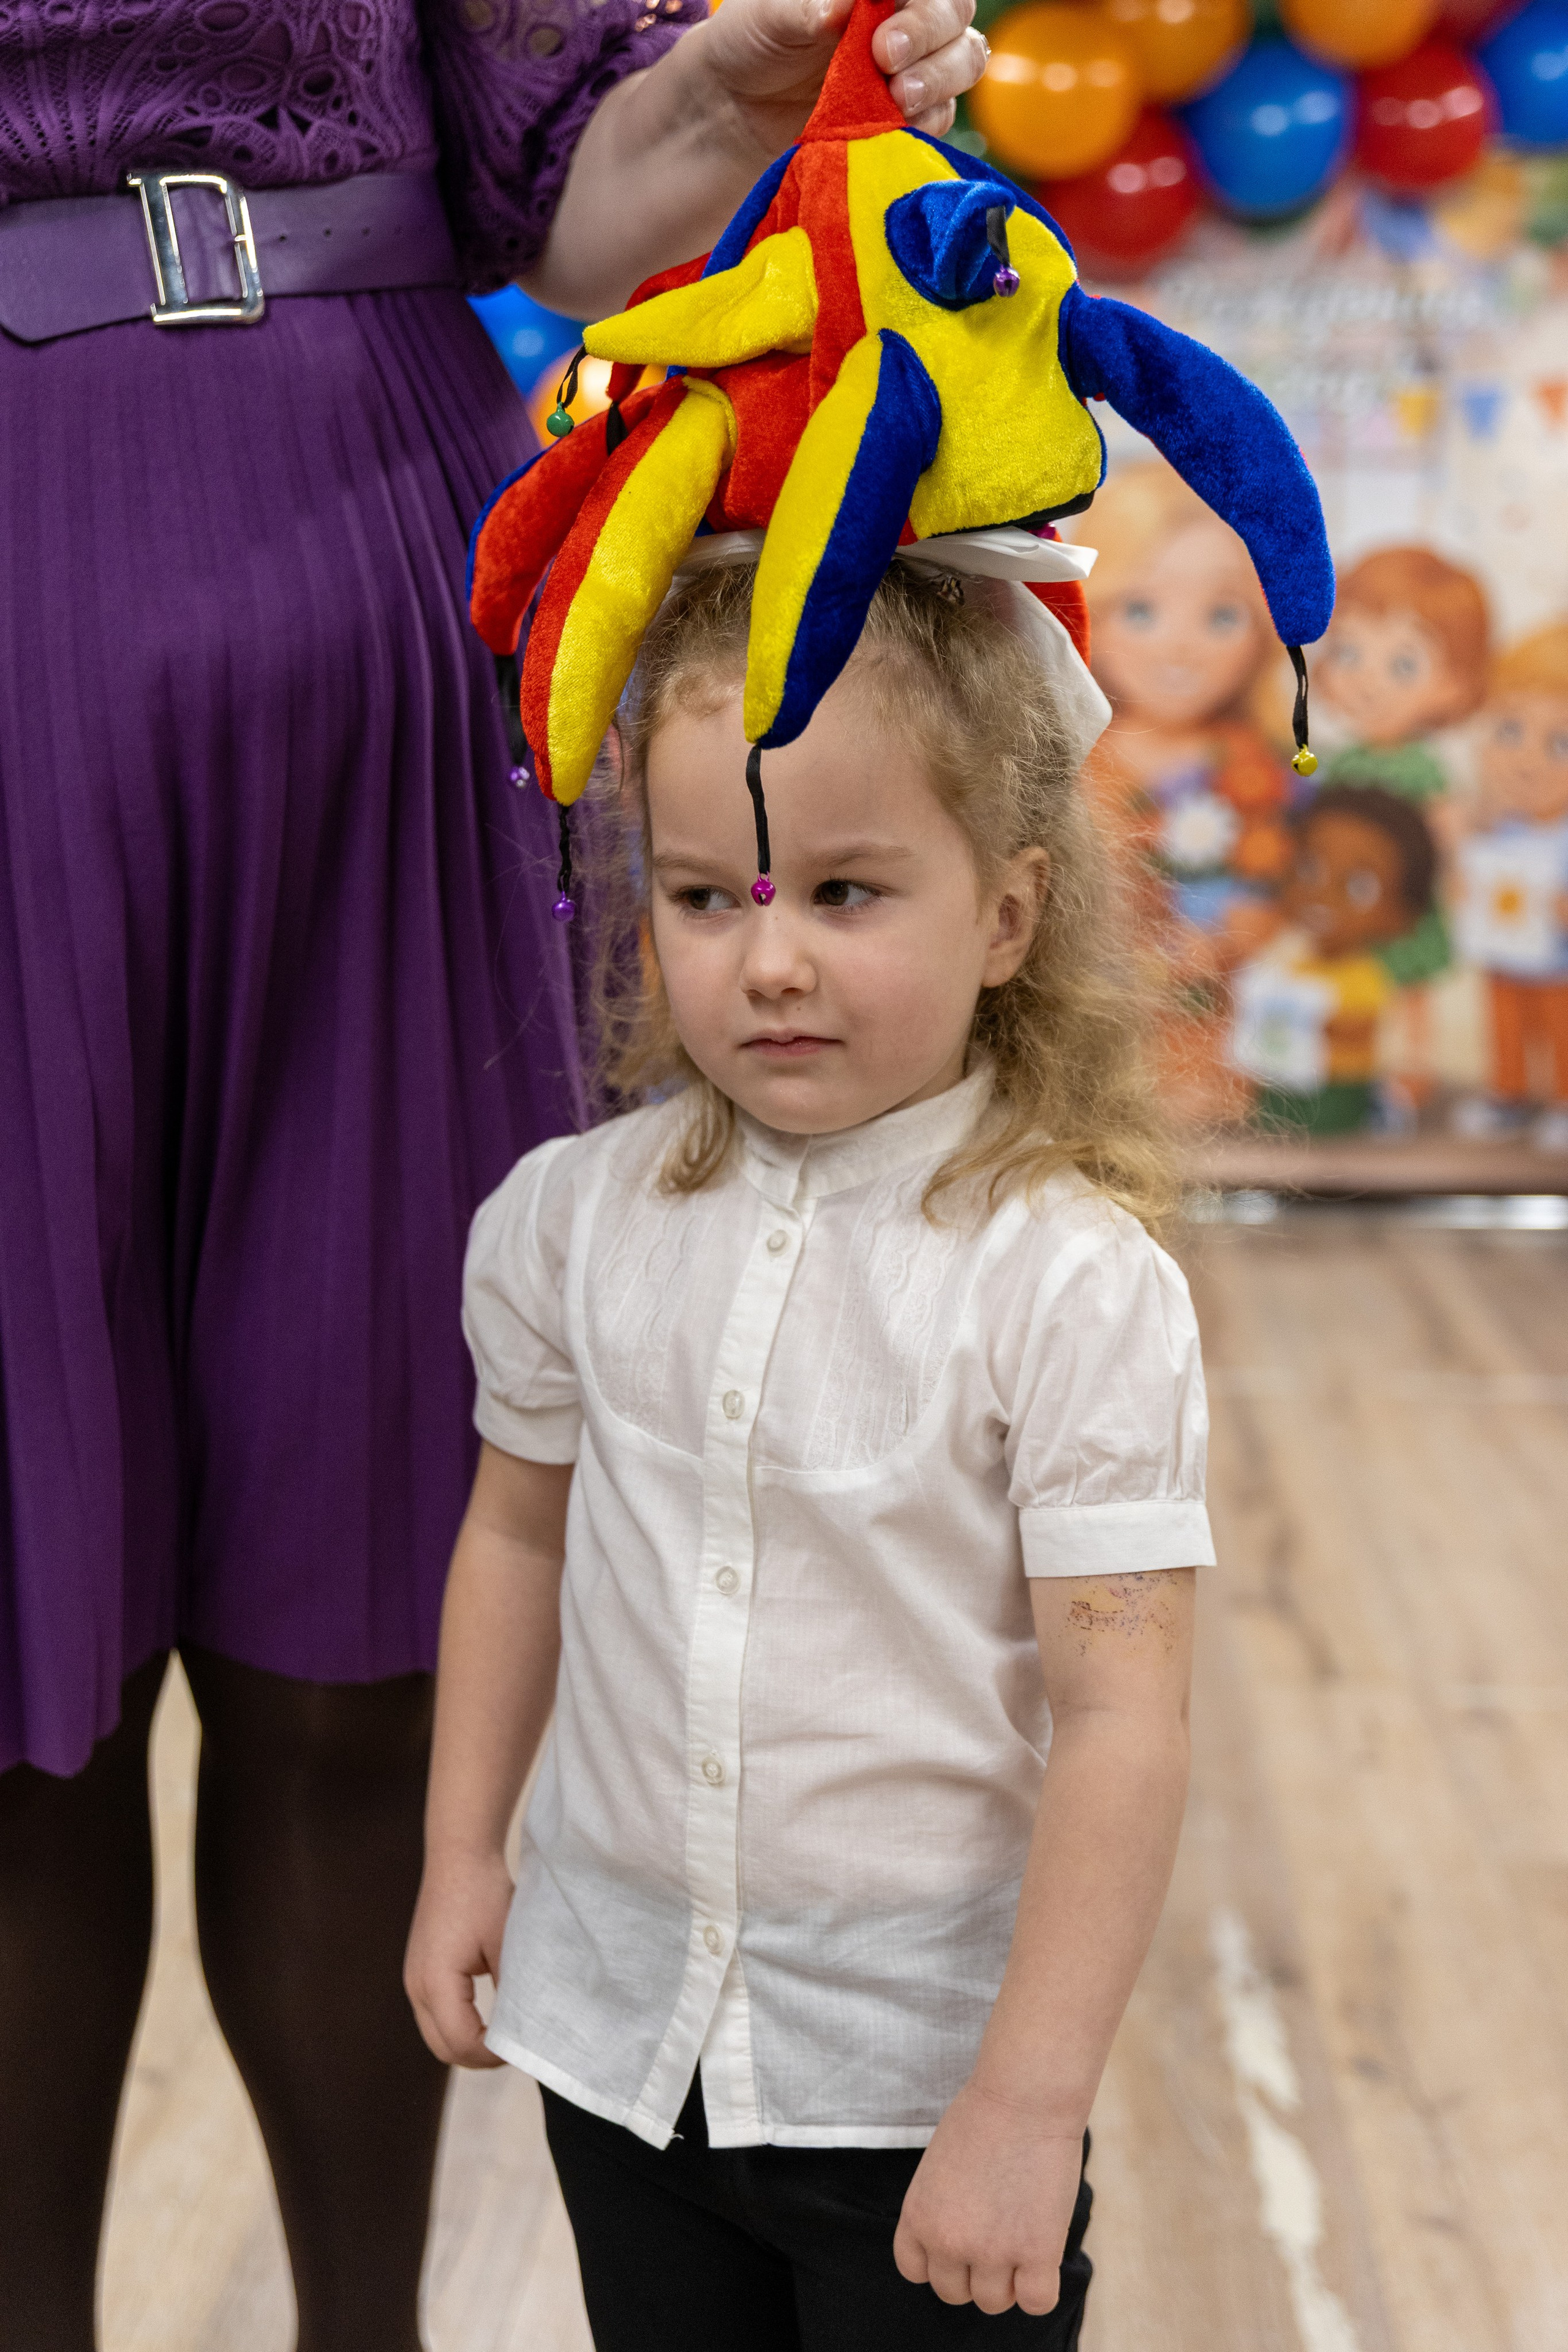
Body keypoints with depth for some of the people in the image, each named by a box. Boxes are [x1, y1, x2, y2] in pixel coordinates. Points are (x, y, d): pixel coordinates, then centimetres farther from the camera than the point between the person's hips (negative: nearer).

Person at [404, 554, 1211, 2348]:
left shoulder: (1067, 1279, -19)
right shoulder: (576, 1218, -5)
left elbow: (1119, 1714, -18)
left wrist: (1030, 2105, -18)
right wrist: (462, 1854, 12)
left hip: (920, 2061, -4)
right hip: (618, 2025, 4)